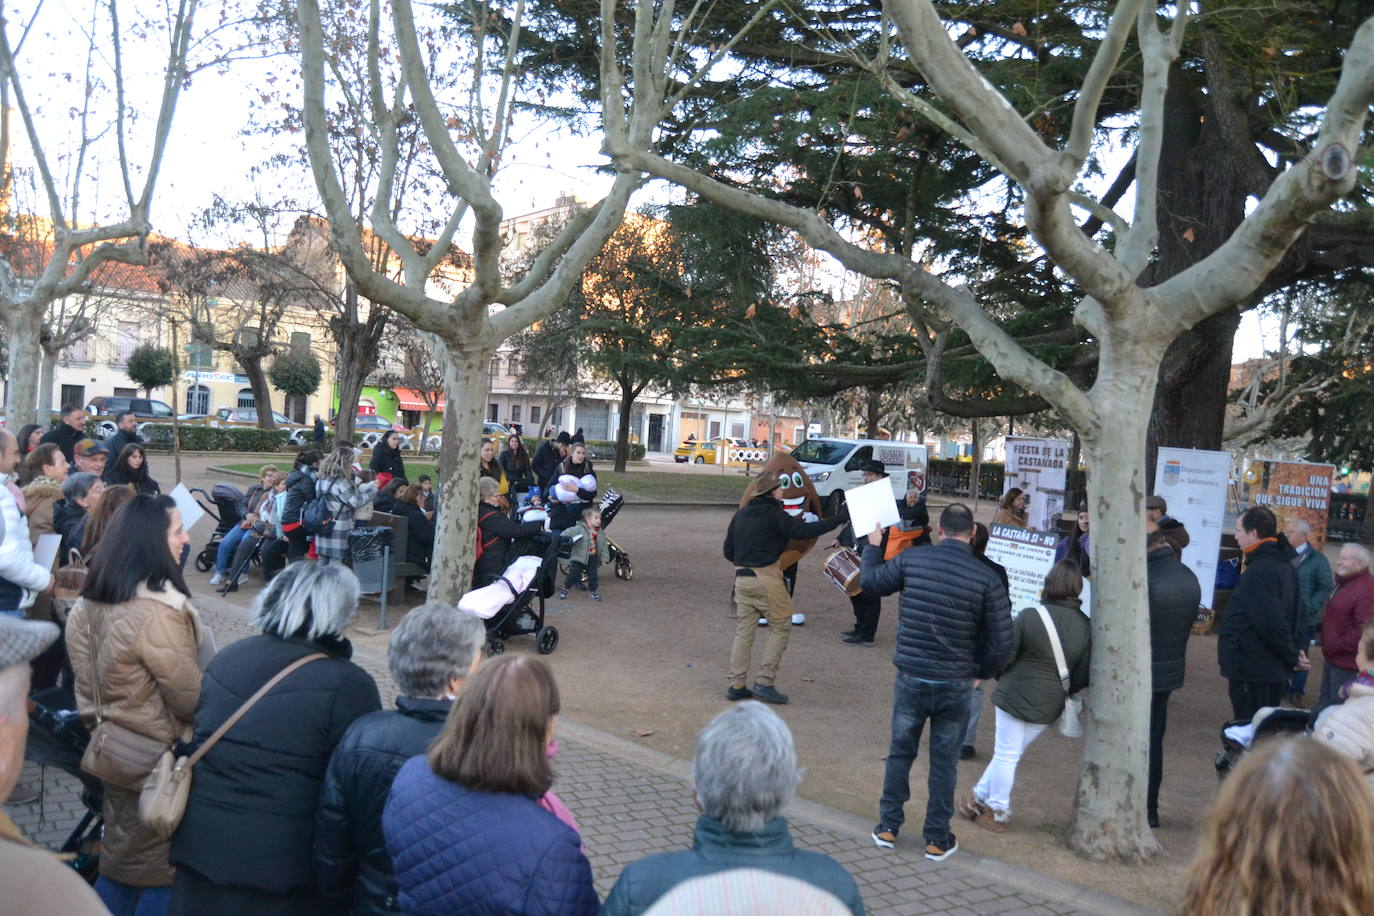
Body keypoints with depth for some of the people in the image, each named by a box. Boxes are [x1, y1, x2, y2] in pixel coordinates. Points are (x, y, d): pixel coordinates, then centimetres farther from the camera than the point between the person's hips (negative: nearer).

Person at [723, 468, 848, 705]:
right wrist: (841, 518, -14)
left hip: (742, 578, 7)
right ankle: (764, 682, 1)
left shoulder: (741, 514, 12)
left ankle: (736, 685, 10)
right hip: (766, 579, -7)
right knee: (780, 628, 5)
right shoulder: (774, 515, -10)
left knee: (744, 630, 10)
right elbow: (804, 531, -18)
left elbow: (728, 550, 15)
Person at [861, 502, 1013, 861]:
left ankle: (887, 827, 26)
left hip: (911, 679, 1)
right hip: (956, 684, -1)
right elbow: (1001, 643, -9)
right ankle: (937, 839, 23)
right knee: (944, 762, 13)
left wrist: (873, 546, 27)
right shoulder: (987, 579, -12)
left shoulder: (911, 560, -9)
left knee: (900, 753, 17)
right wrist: (980, 672, 10)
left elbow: (871, 581, 9)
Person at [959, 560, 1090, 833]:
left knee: (1006, 755, 9)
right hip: (1050, 706, 5)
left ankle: (997, 813, 19)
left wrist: (1001, 678, 9)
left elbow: (1005, 656, -11)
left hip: (1016, 696, -5)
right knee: (1010, 754, 19)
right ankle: (980, 797, 31)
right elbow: (1083, 674, 2)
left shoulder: (1029, 617, -18)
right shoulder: (1085, 626, -5)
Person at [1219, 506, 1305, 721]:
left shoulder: (1257, 572, -22)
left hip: (1250, 669, -10)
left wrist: (1292, 656, -12)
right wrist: (1294, 652, 10)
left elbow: (1271, 623, -25)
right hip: (1274, 669, 10)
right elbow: (1295, 614, 17)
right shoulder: (1285, 565, 12)